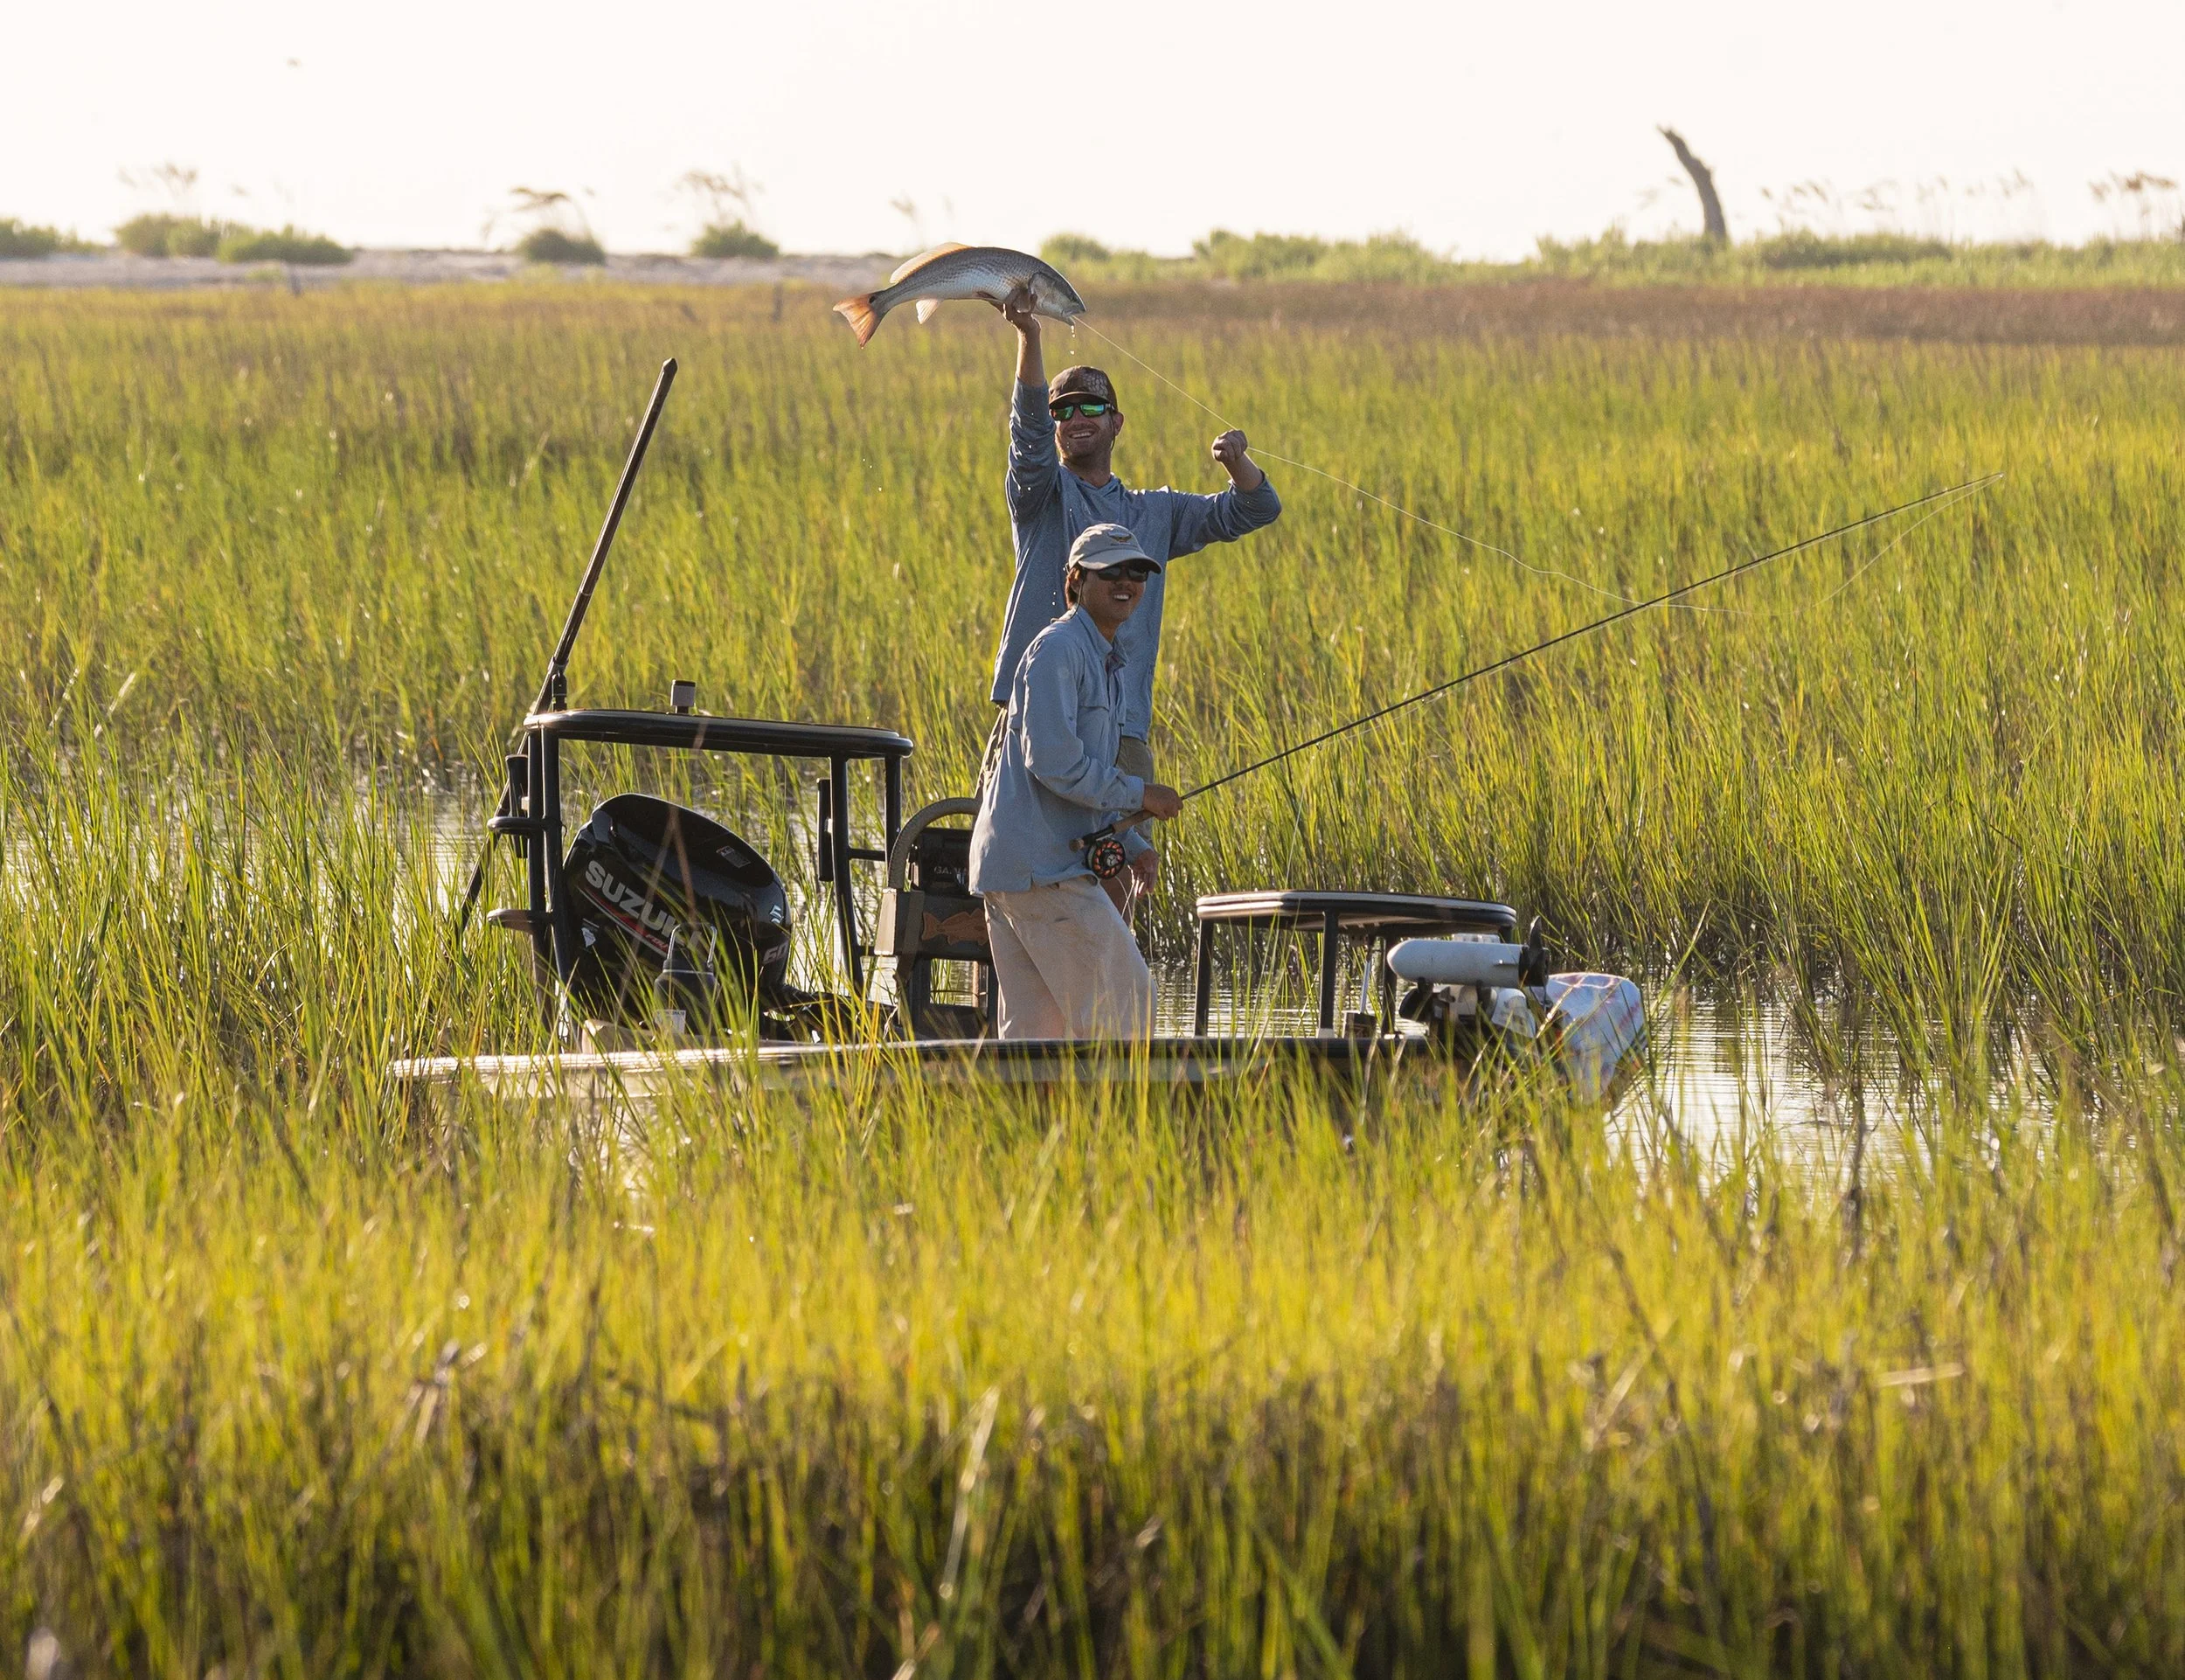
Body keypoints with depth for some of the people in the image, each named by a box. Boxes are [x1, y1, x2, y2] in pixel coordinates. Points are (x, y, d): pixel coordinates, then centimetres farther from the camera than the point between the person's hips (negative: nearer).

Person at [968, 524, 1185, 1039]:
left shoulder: (1107, 662, 21)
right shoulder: (1057, 650, -11)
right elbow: (1052, 761, -21)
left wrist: (1133, 846, 12)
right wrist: (1139, 794, -13)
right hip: (1040, 866, -10)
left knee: (1032, 1029, 7)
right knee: (1125, 997, -6)